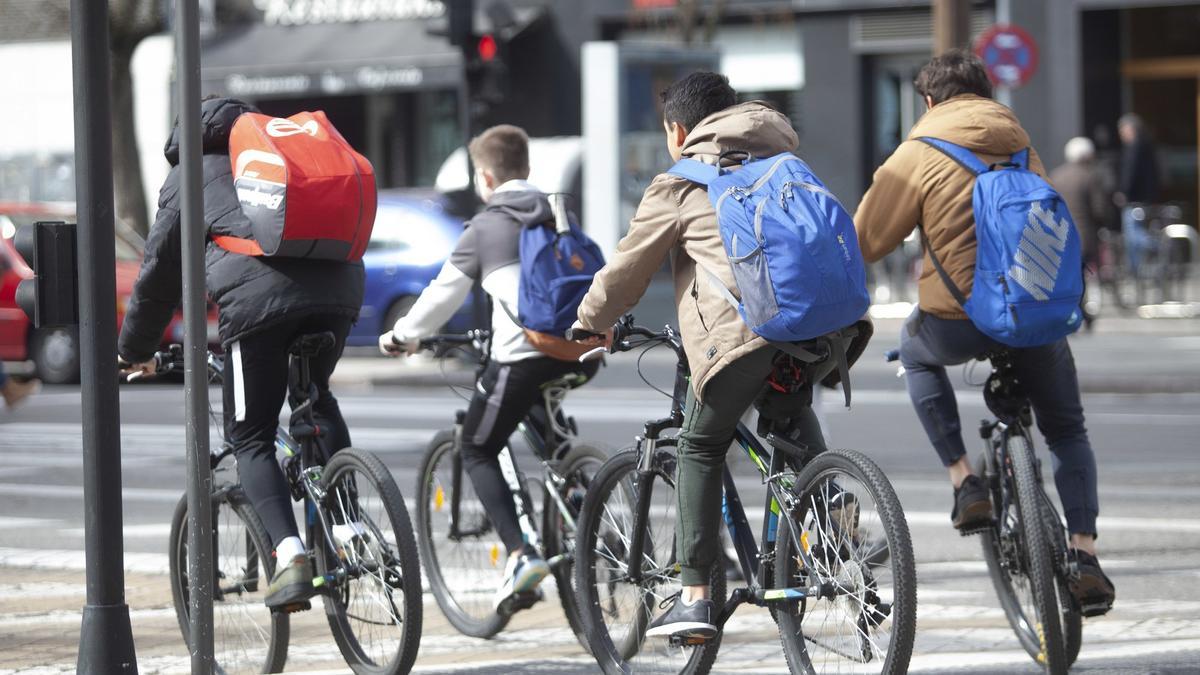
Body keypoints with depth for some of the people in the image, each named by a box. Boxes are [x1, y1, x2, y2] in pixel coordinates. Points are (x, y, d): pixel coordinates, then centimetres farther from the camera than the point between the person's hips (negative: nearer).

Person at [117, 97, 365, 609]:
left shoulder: (191, 174, 21)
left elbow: (159, 270, 22)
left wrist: (134, 350, 34)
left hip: (258, 297, -4)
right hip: (338, 286, 4)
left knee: (250, 437, 7)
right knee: (317, 400, 29)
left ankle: (290, 553, -13)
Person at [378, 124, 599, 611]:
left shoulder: (485, 228, 4)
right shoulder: (558, 219, 18)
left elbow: (444, 293, 8)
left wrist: (403, 336, 22)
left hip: (522, 355, -5)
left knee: (477, 452, 7)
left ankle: (521, 553, -10)